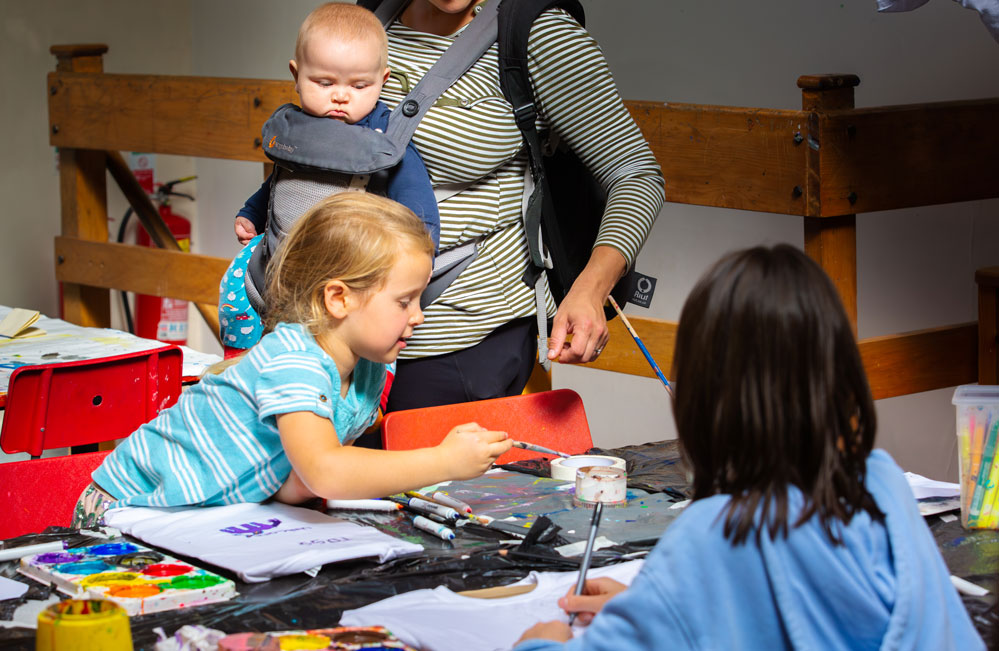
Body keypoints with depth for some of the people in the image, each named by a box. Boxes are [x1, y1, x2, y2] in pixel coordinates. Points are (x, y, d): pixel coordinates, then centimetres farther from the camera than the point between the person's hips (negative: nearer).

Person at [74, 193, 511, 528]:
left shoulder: (366, 374, -2)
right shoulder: (291, 361, -30)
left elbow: (295, 488, 2)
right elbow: (325, 473, -46)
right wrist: (444, 462, -41)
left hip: (216, 511, 8)